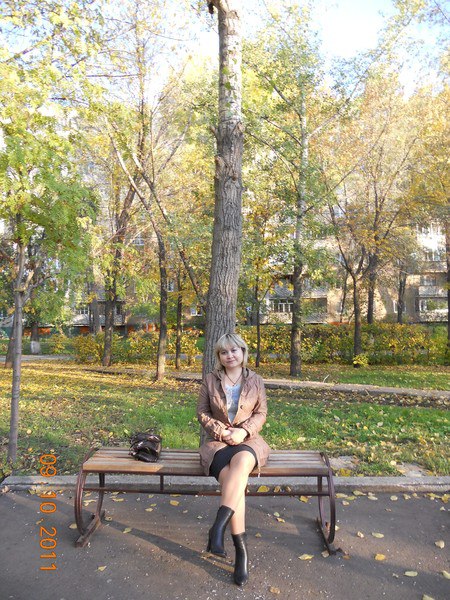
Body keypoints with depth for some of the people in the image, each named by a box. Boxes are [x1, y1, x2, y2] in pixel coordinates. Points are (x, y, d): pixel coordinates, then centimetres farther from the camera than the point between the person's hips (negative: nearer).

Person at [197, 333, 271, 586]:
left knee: (241, 462, -38)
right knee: (231, 478, -32)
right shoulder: (211, 380, 3)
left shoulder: (256, 381, 4)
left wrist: (243, 431, -13)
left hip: (248, 440, 1)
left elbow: (261, 413, 5)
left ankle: (219, 526, -37)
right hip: (218, 441, 0)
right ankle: (241, 549, -25)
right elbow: (202, 412, 4)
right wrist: (220, 430, -13)